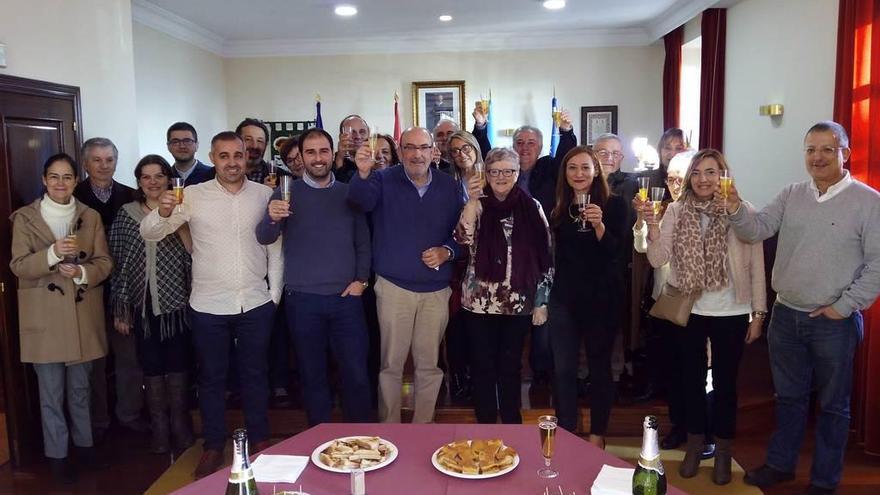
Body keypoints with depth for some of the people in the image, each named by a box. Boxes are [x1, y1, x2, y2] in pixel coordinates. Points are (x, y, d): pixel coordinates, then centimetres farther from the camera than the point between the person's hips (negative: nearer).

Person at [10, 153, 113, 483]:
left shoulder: (91, 217, 6)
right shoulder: (25, 218, -1)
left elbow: (104, 262, 3)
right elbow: (19, 266, -7)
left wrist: (82, 272, -17)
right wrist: (52, 254, -24)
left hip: (83, 314, 2)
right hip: (45, 317, -2)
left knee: (80, 386, 15)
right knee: (51, 391, 4)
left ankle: (84, 441, 31)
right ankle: (57, 453, 18)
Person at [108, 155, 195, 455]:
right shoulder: (126, 214, 4)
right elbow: (118, 264, 5)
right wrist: (119, 310, 3)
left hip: (175, 303, -1)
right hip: (142, 305, 1)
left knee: (177, 366, 6)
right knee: (151, 367, 9)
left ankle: (181, 429, 21)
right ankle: (159, 431, 23)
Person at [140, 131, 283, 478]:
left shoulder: (263, 194, 0)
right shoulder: (193, 195, -4)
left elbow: (275, 246, 5)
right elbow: (148, 233, -5)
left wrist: (275, 292, 3)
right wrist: (163, 212, -26)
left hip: (256, 303, 1)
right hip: (209, 305, -1)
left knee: (255, 374, 15)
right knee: (211, 378, 12)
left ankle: (260, 439, 31)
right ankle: (214, 446, 28)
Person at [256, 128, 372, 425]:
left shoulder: (348, 194, 8)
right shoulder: (287, 194, 3)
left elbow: (363, 241, 10)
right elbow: (264, 238, -7)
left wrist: (361, 280, -3)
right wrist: (273, 219, -28)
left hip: (346, 298, 1)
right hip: (302, 300, 0)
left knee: (357, 375, 1)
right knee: (313, 376, 9)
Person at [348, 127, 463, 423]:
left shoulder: (448, 186, 6)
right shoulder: (384, 180, -2)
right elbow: (362, 200, -23)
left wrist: (447, 252, -9)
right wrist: (363, 174, -44)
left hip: (436, 290, 2)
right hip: (394, 287, -2)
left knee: (430, 364, 12)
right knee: (391, 364, 6)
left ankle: (424, 424, 27)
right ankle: (388, 426, 21)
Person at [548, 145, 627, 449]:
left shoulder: (613, 205, -4)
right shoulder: (558, 207, 6)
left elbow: (614, 251, -12)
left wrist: (599, 225, -29)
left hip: (601, 297, -2)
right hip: (564, 296, 3)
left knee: (600, 367, 9)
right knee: (563, 370, 3)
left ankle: (597, 435, 24)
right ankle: (566, 433, 17)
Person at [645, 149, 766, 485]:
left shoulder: (742, 211, -8)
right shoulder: (676, 211, -3)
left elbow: (756, 265, -4)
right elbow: (658, 260, -9)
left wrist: (758, 313, -3)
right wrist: (652, 227, -25)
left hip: (731, 313, -2)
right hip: (689, 311, 2)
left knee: (724, 382, 11)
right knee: (692, 379, 16)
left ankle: (723, 451, 30)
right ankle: (695, 445, 34)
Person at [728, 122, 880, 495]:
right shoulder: (791, 195, 5)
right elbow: (756, 229, -3)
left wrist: (844, 306, -13)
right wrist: (736, 211, -23)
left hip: (834, 323, -4)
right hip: (785, 316, 4)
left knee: (832, 405, 12)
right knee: (788, 397, 18)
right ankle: (780, 464, 34)